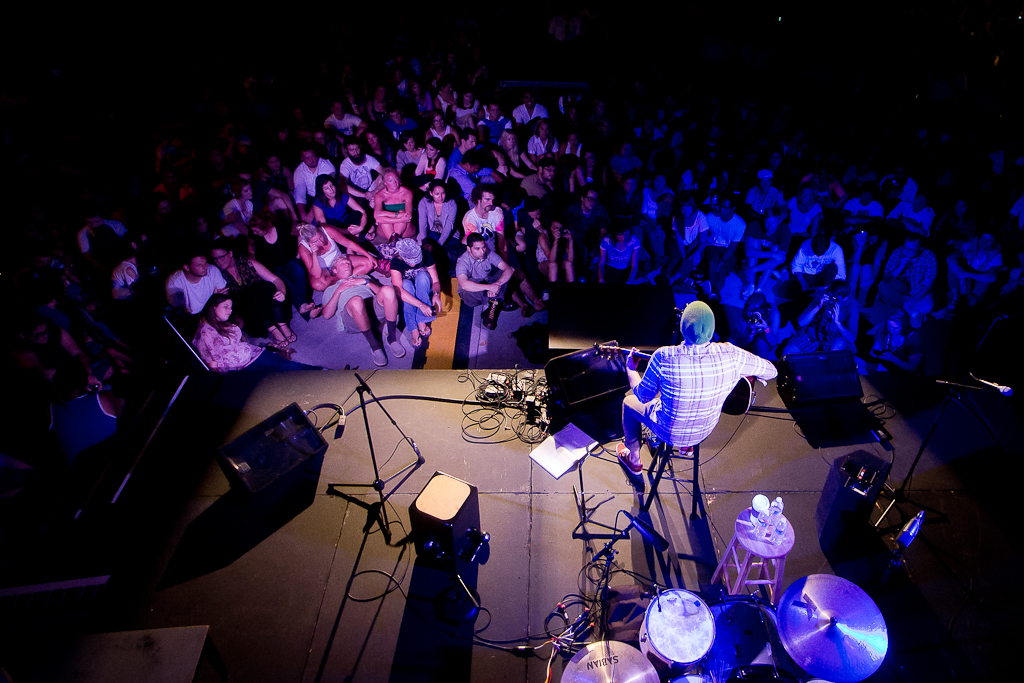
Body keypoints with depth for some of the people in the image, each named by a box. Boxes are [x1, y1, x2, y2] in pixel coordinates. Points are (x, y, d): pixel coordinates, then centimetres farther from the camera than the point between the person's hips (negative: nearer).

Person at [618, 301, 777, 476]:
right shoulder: (731, 355, -26)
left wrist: (630, 368, 1)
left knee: (629, 402, 25)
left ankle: (633, 460, 41)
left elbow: (643, 396, -17)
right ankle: (687, 446, 52)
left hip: (670, 433, -4)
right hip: (706, 432, 4)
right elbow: (771, 371, -8)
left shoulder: (664, 357, -34)